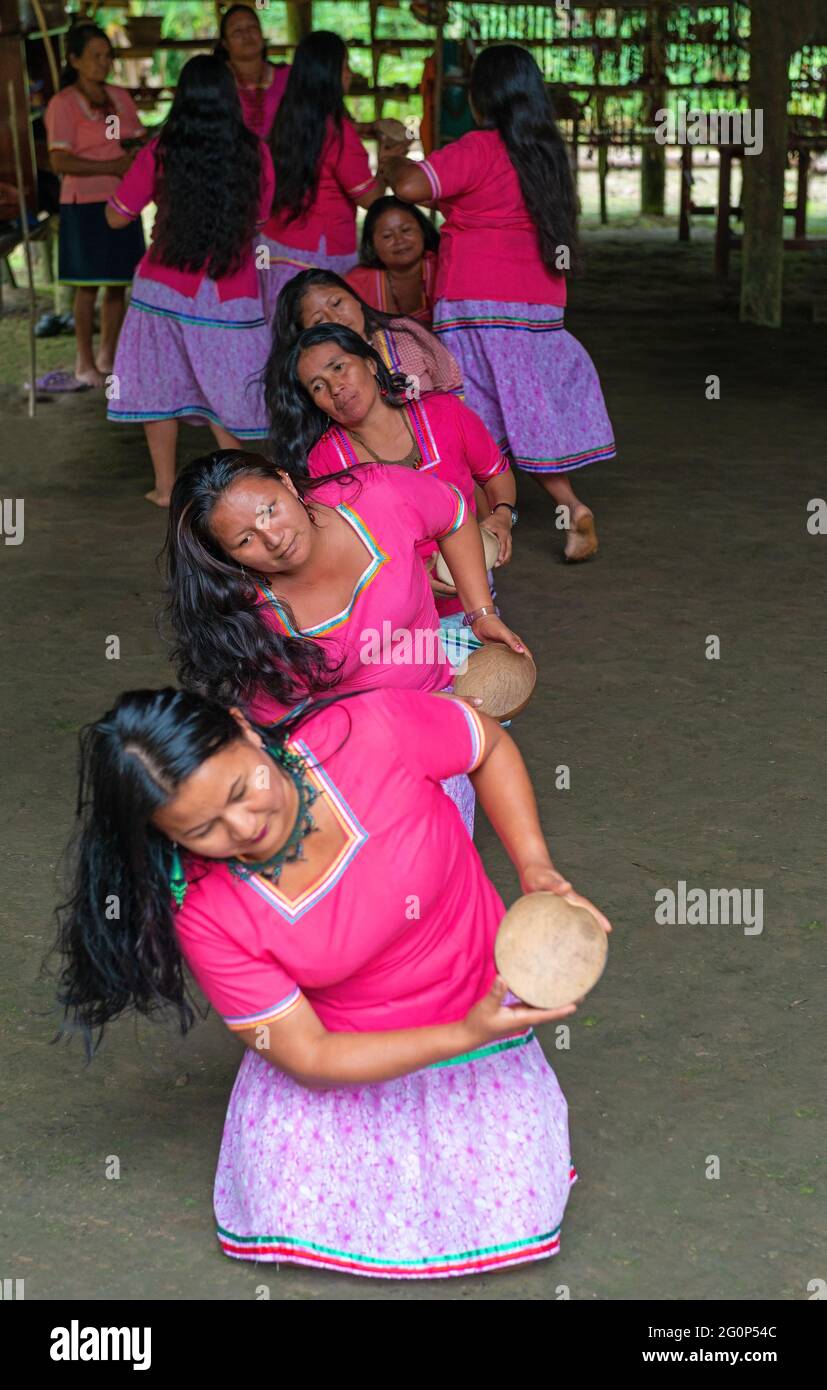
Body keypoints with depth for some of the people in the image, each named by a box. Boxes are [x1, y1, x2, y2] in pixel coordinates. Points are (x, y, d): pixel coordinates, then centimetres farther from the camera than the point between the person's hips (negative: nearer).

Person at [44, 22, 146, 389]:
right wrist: (112, 167, -20)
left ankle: (107, 358, 19)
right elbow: (60, 162, -16)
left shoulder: (120, 97, 11)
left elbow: (140, 140, 17)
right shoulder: (63, 104, -8)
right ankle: (85, 365, 5)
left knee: (118, 283, 8)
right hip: (85, 204, -6)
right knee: (88, 286, -3)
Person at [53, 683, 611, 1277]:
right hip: (345, 1056, 0)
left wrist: (535, 865, -18)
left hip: (480, 1007, 0)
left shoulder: (373, 732, -27)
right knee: (288, 1219, -11)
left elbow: (490, 745, -5)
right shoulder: (205, 914, -26)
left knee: (511, 1223, -7)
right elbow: (308, 1061, -21)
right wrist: (466, 1035, -32)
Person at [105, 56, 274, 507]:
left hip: (164, 289, 0)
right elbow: (261, 220, 6)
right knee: (224, 389, 12)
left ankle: (165, 486, 19)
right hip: (230, 294, 0)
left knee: (159, 383, 13)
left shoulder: (160, 153, -8)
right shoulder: (254, 154, -6)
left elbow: (116, 217, -1)